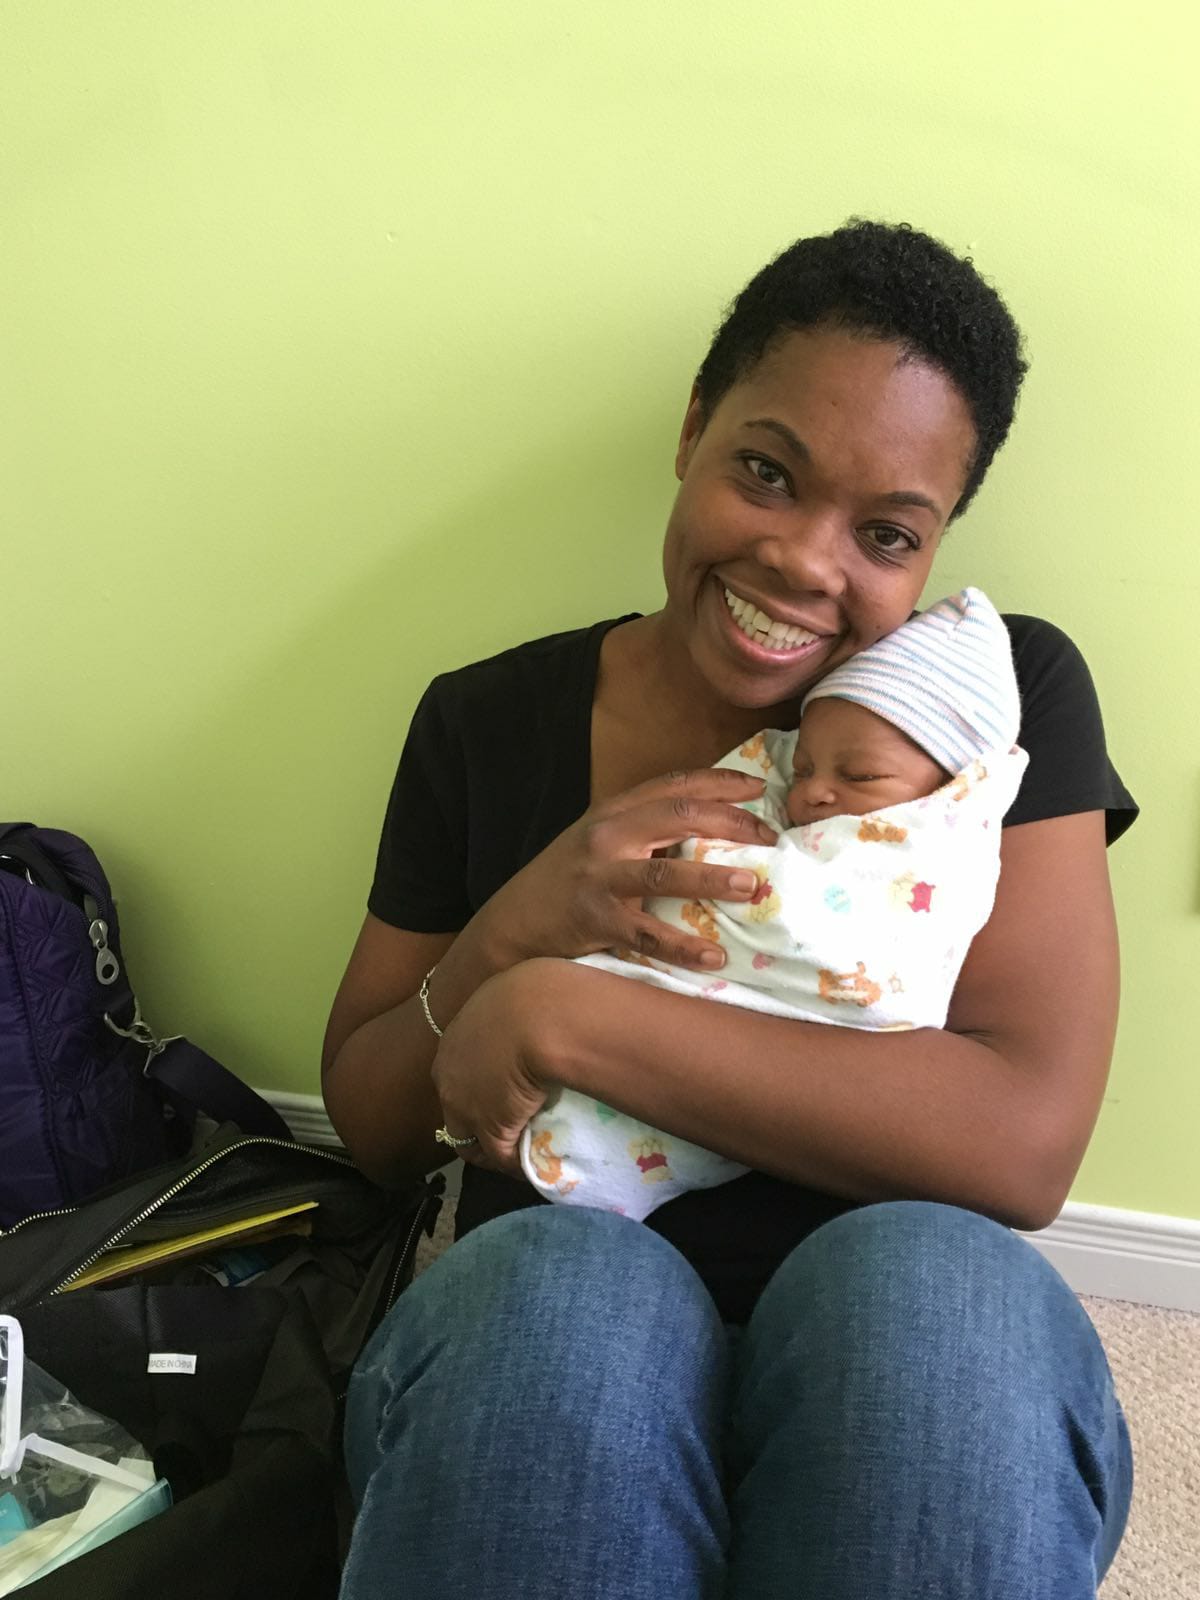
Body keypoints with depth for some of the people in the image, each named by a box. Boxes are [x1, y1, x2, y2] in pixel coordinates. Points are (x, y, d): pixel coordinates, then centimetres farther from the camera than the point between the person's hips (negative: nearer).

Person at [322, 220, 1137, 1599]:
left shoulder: (1007, 695, -3)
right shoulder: (488, 722, 3)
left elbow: (1025, 1139, -16)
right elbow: (371, 1133, 7)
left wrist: (559, 1013, -19)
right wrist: (516, 930, -15)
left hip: (894, 1341, 0)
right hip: (546, 1336, 1)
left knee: (934, 1277, -33)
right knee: (567, 1279, -33)